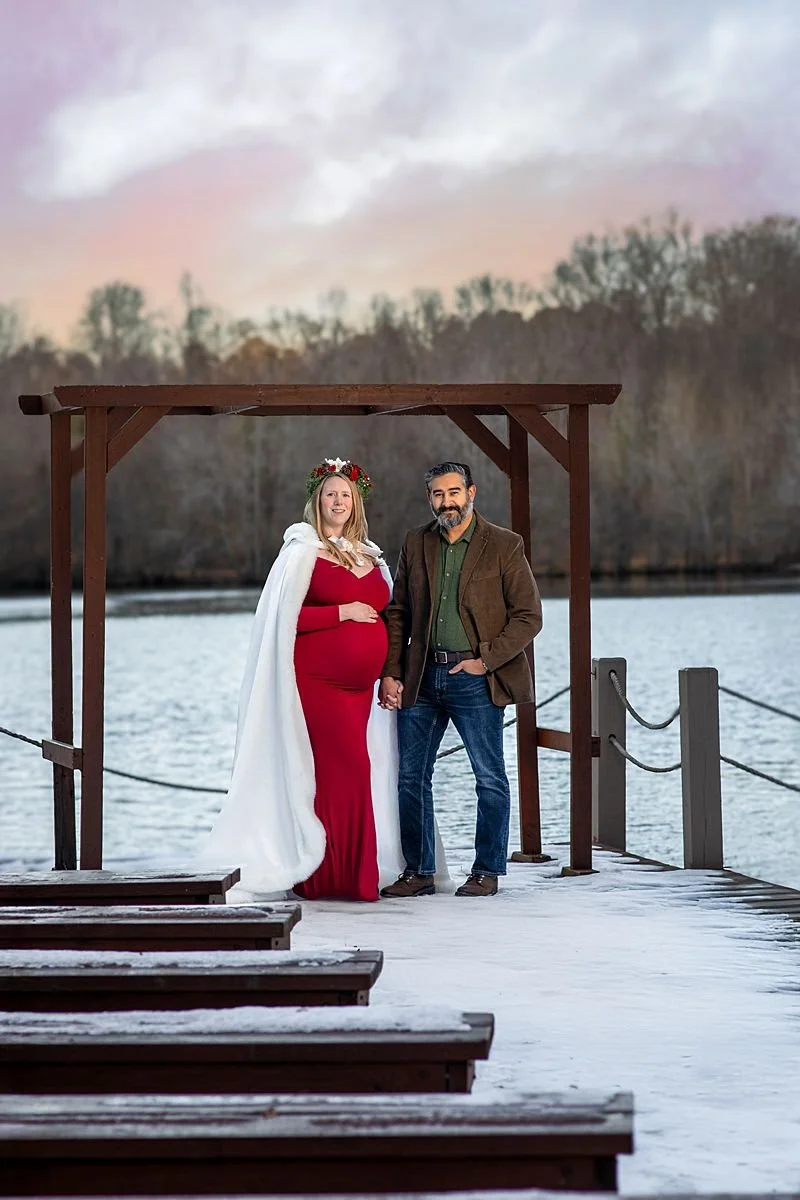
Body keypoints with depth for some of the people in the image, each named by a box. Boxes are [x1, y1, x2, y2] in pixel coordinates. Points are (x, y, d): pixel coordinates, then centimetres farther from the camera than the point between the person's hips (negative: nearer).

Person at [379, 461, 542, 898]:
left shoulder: (503, 546, -2)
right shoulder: (415, 544, 10)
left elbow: (529, 616, -4)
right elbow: (397, 613, 11)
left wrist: (486, 661, -12)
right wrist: (390, 673, 2)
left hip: (475, 678, -4)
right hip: (421, 677, 4)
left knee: (490, 779, 1)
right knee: (411, 776, 6)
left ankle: (487, 871, 12)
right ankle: (418, 872, 15)